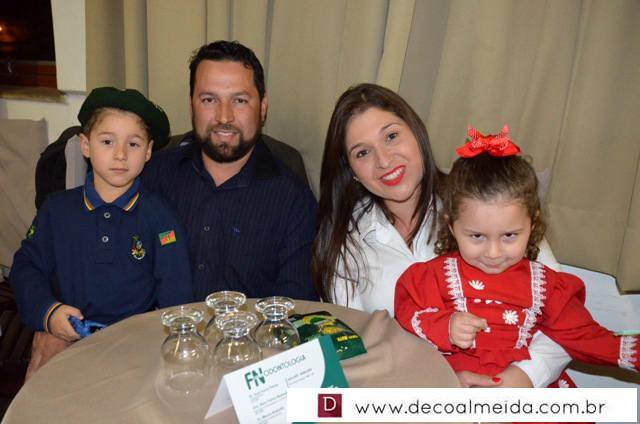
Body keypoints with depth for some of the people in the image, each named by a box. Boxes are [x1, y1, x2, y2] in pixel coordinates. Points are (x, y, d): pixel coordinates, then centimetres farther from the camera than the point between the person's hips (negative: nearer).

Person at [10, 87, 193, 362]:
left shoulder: (158, 215, 1)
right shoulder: (57, 209, 10)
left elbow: (176, 292, 0)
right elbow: (26, 265, 13)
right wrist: (47, 311, -3)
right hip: (67, 337, 3)